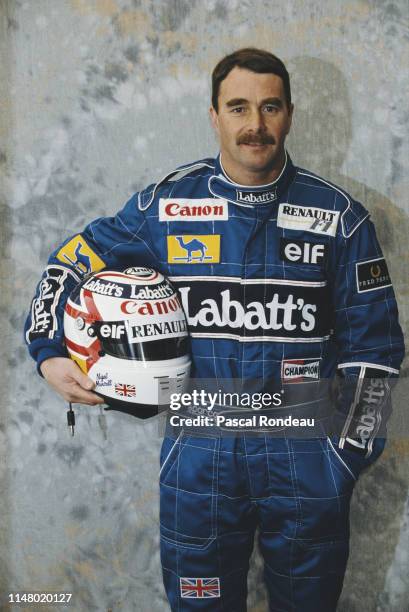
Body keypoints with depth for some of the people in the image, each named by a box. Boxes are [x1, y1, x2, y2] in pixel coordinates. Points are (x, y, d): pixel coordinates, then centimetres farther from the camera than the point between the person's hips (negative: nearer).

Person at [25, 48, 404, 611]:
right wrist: (50, 354, -3)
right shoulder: (166, 204, -1)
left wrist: (349, 451, -2)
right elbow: (74, 264, 10)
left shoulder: (338, 216, -1)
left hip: (305, 458, 0)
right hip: (199, 454, 0)